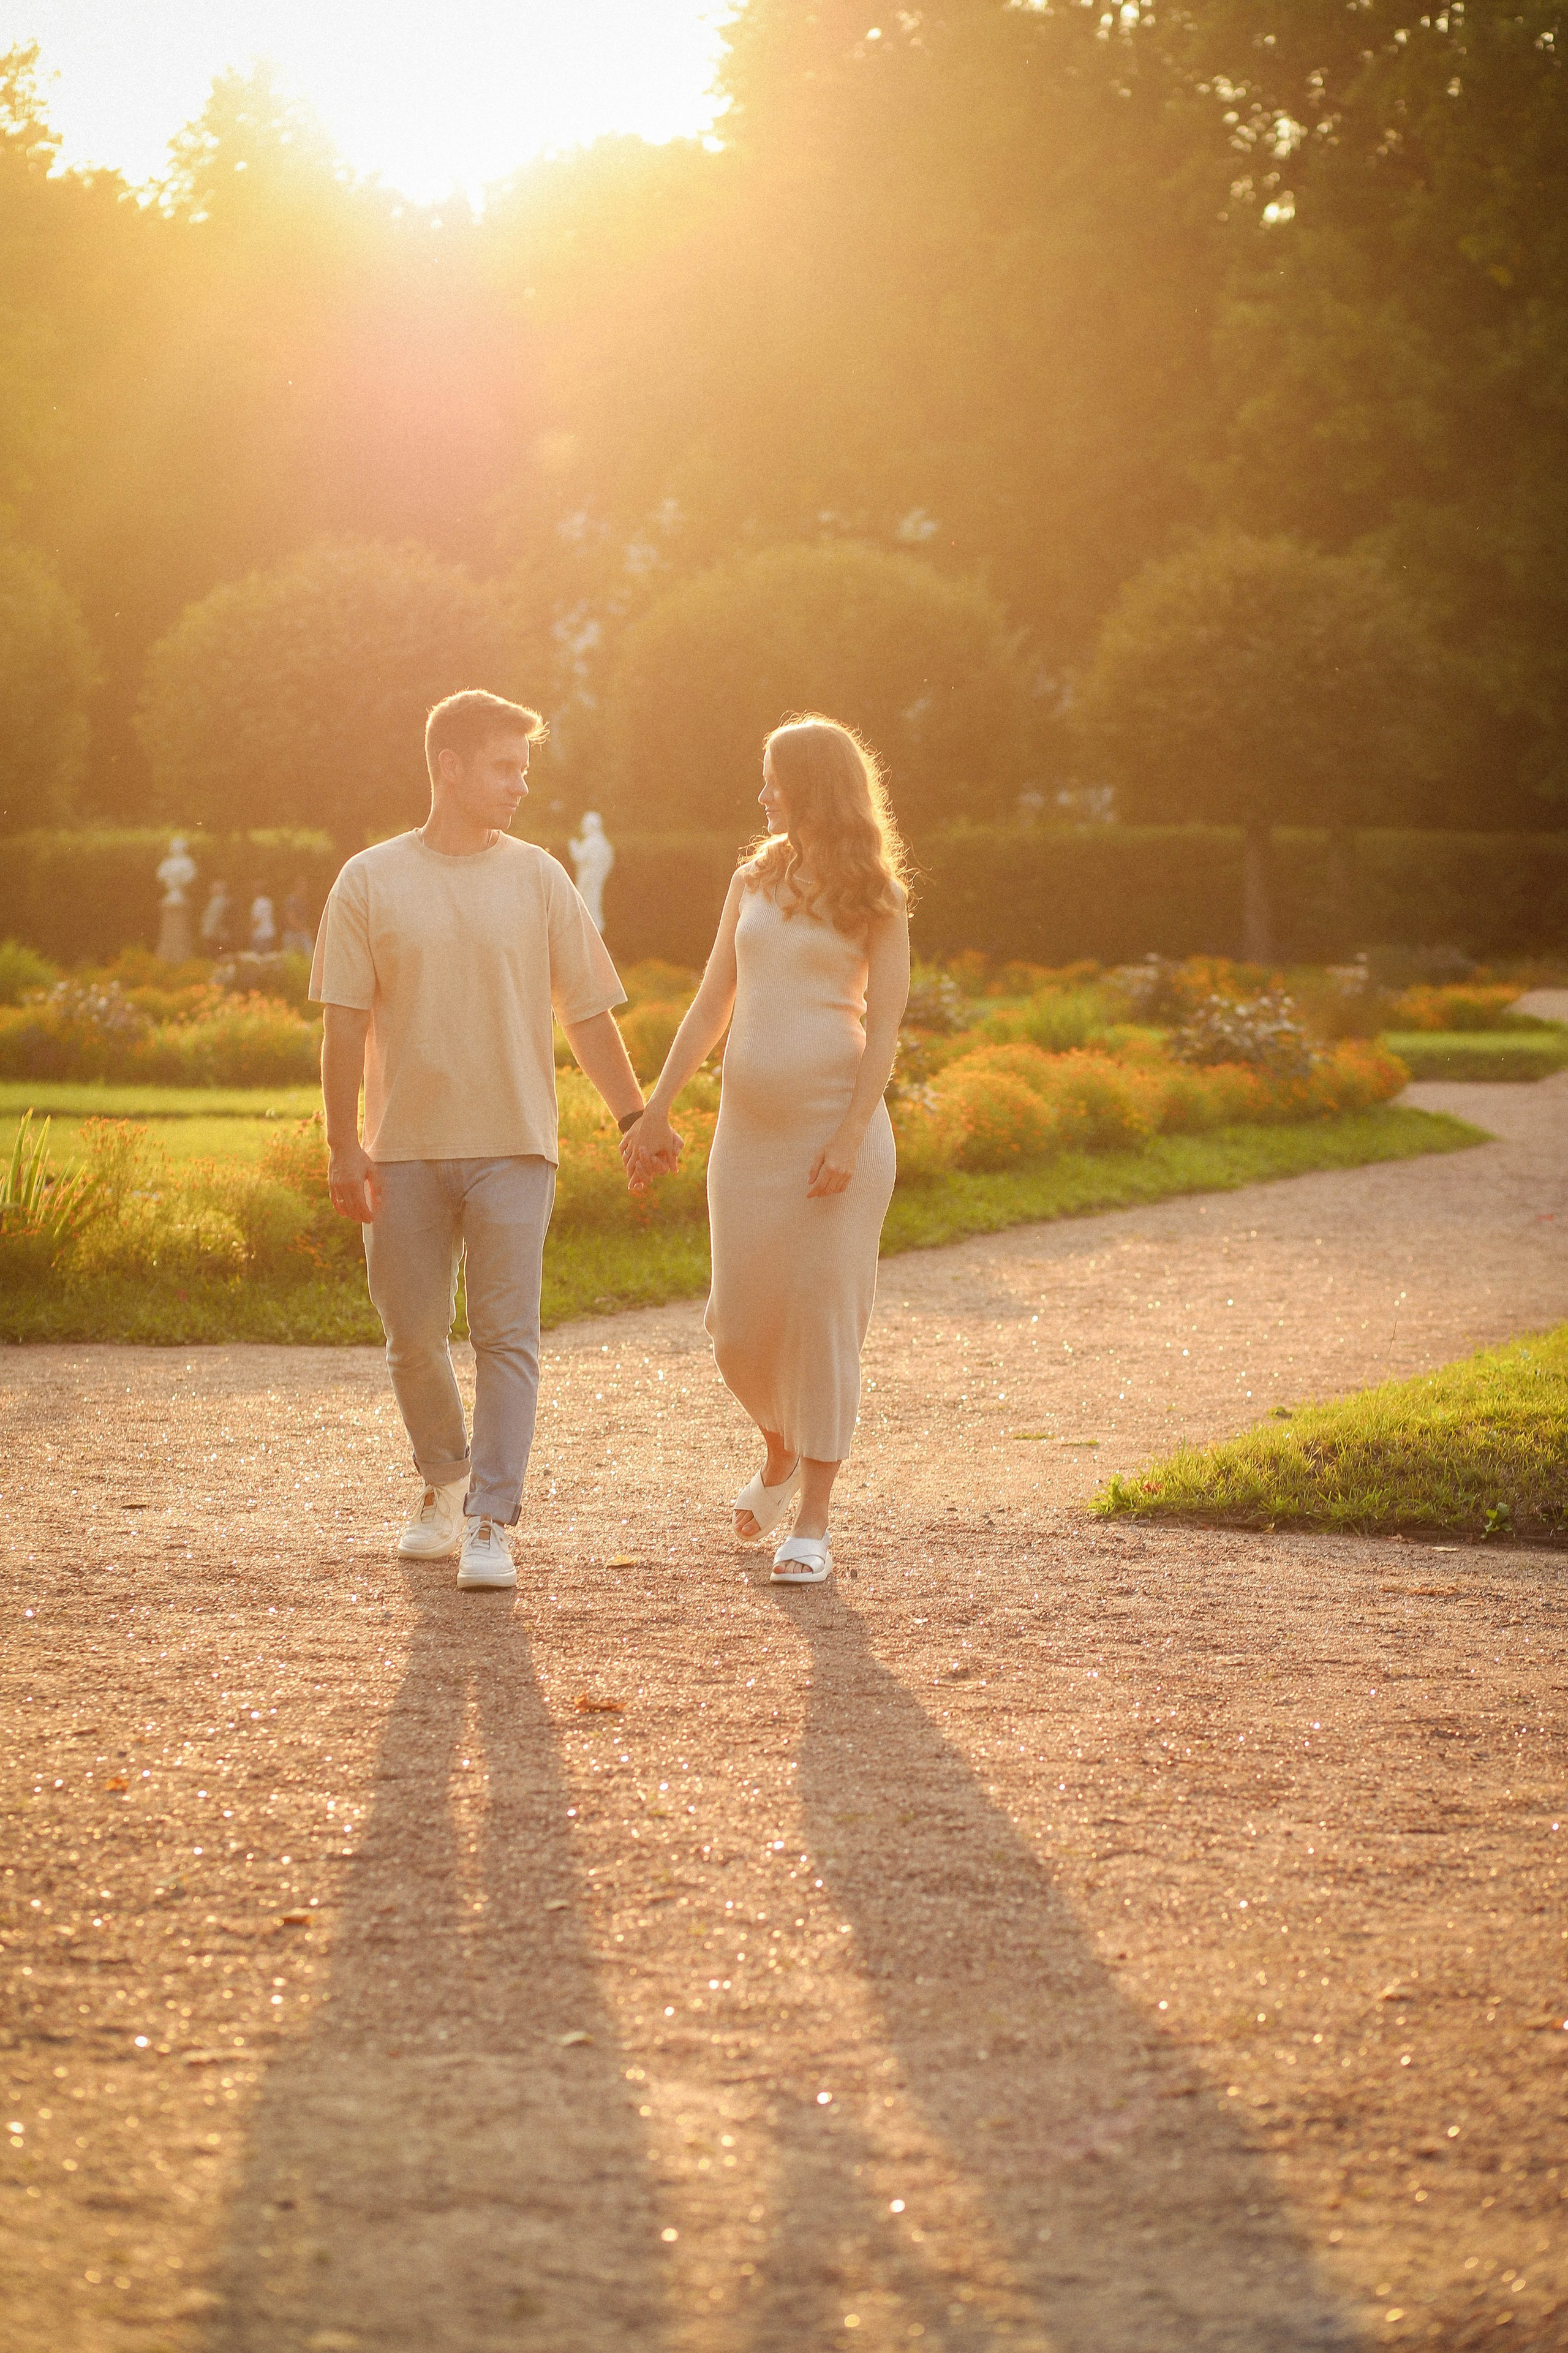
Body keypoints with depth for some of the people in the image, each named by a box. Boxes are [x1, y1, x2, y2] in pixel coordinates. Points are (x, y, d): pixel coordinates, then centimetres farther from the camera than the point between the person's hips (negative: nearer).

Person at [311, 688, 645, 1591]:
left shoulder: (538, 880, 4)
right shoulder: (372, 882, 3)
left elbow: (589, 1014, 8)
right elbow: (346, 1023, 2)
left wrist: (636, 1117, 4)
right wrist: (345, 1144, -3)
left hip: (512, 1145, -1)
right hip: (405, 1147, 1)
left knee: (508, 1338, -8)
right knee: (414, 1338, 7)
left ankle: (492, 1525, -8)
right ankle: (446, 1484, 30)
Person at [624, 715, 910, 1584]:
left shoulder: (875, 897, 0)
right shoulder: (755, 880, 13)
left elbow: (884, 1023, -6)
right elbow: (712, 1006, 15)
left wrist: (851, 1137, -17)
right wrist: (654, 1113, 13)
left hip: (836, 1120, -4)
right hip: (749, 1123, 5)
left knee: (825, 1314, -4)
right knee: (739, 1323, 3)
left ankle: (812, 1525, 2)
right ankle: (780, 1453, 34)